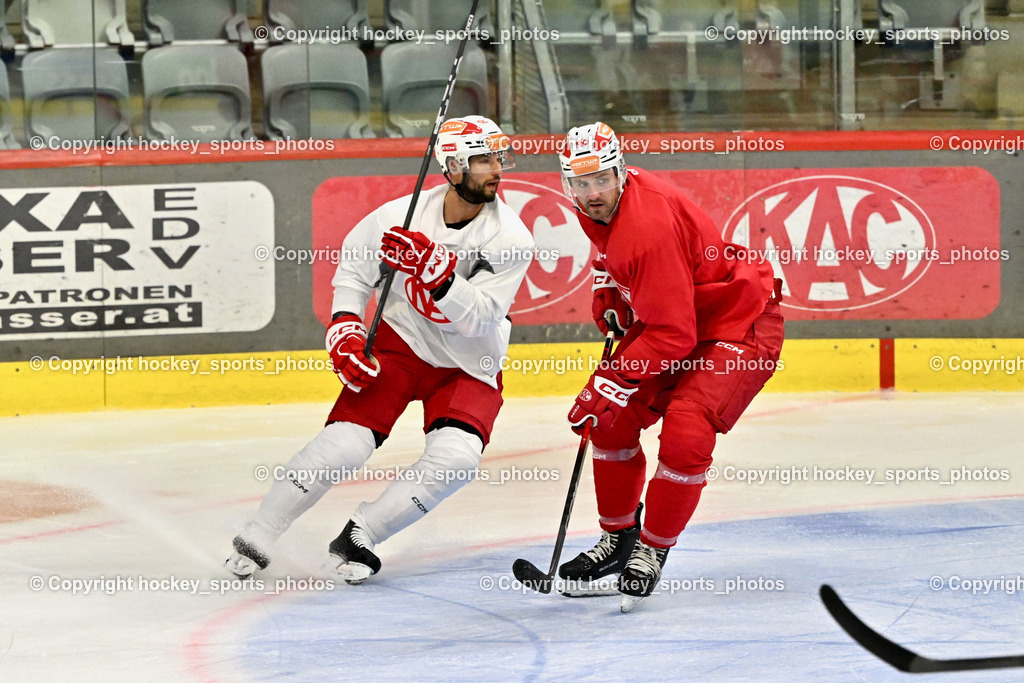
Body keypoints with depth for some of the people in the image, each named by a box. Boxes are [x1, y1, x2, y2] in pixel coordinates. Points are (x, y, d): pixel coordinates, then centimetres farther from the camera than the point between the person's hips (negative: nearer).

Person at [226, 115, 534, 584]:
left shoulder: (512, 239, -18)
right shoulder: (400, 217, -16)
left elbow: (477, 319, -26)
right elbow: (353, 267, 3)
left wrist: (433, 268, -38)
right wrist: (344, 329, -9)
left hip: (469, 367, 0)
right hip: (399, 346, 0)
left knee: (455, 458, -25)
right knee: (345, 444, -15)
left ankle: (360, 537, -7)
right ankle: (256, 538, 3)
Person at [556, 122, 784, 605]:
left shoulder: (651, 226, -35)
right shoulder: (597, 207, -7)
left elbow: (672, 335, -34)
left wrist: (610, 384, -33)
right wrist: (609, 293, 8)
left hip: (740, 325, -9)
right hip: (669, 318, 9)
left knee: (686, 432, -25)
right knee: (613, 418, 2)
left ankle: (652, 550, -8)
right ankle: (618, 537, 20)